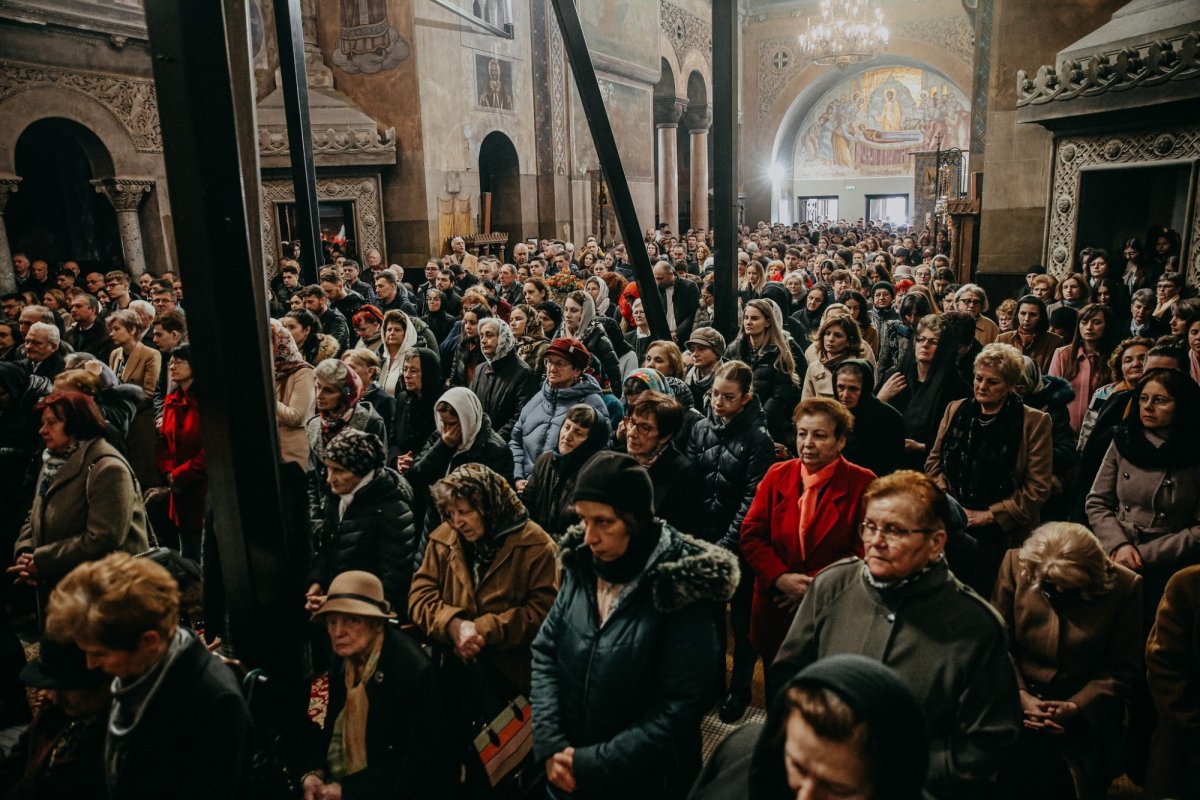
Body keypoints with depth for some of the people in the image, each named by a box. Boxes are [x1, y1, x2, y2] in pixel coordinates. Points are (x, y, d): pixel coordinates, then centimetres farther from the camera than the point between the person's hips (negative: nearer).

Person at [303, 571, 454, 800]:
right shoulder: (342, 660, 0)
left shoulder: (414, 670, -22)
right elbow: (333, 729, 10)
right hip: (341, 781, 6)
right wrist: (314, 772, -7)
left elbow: (418, 764, -19)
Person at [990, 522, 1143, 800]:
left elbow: (1123, 668, -3)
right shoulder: (1016, 564, -4)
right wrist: (1020, 695, -14)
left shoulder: (1125, 586, -6)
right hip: (1018, 703, 1)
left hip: (1086, 716, -1)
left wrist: (1076, 707, -15)